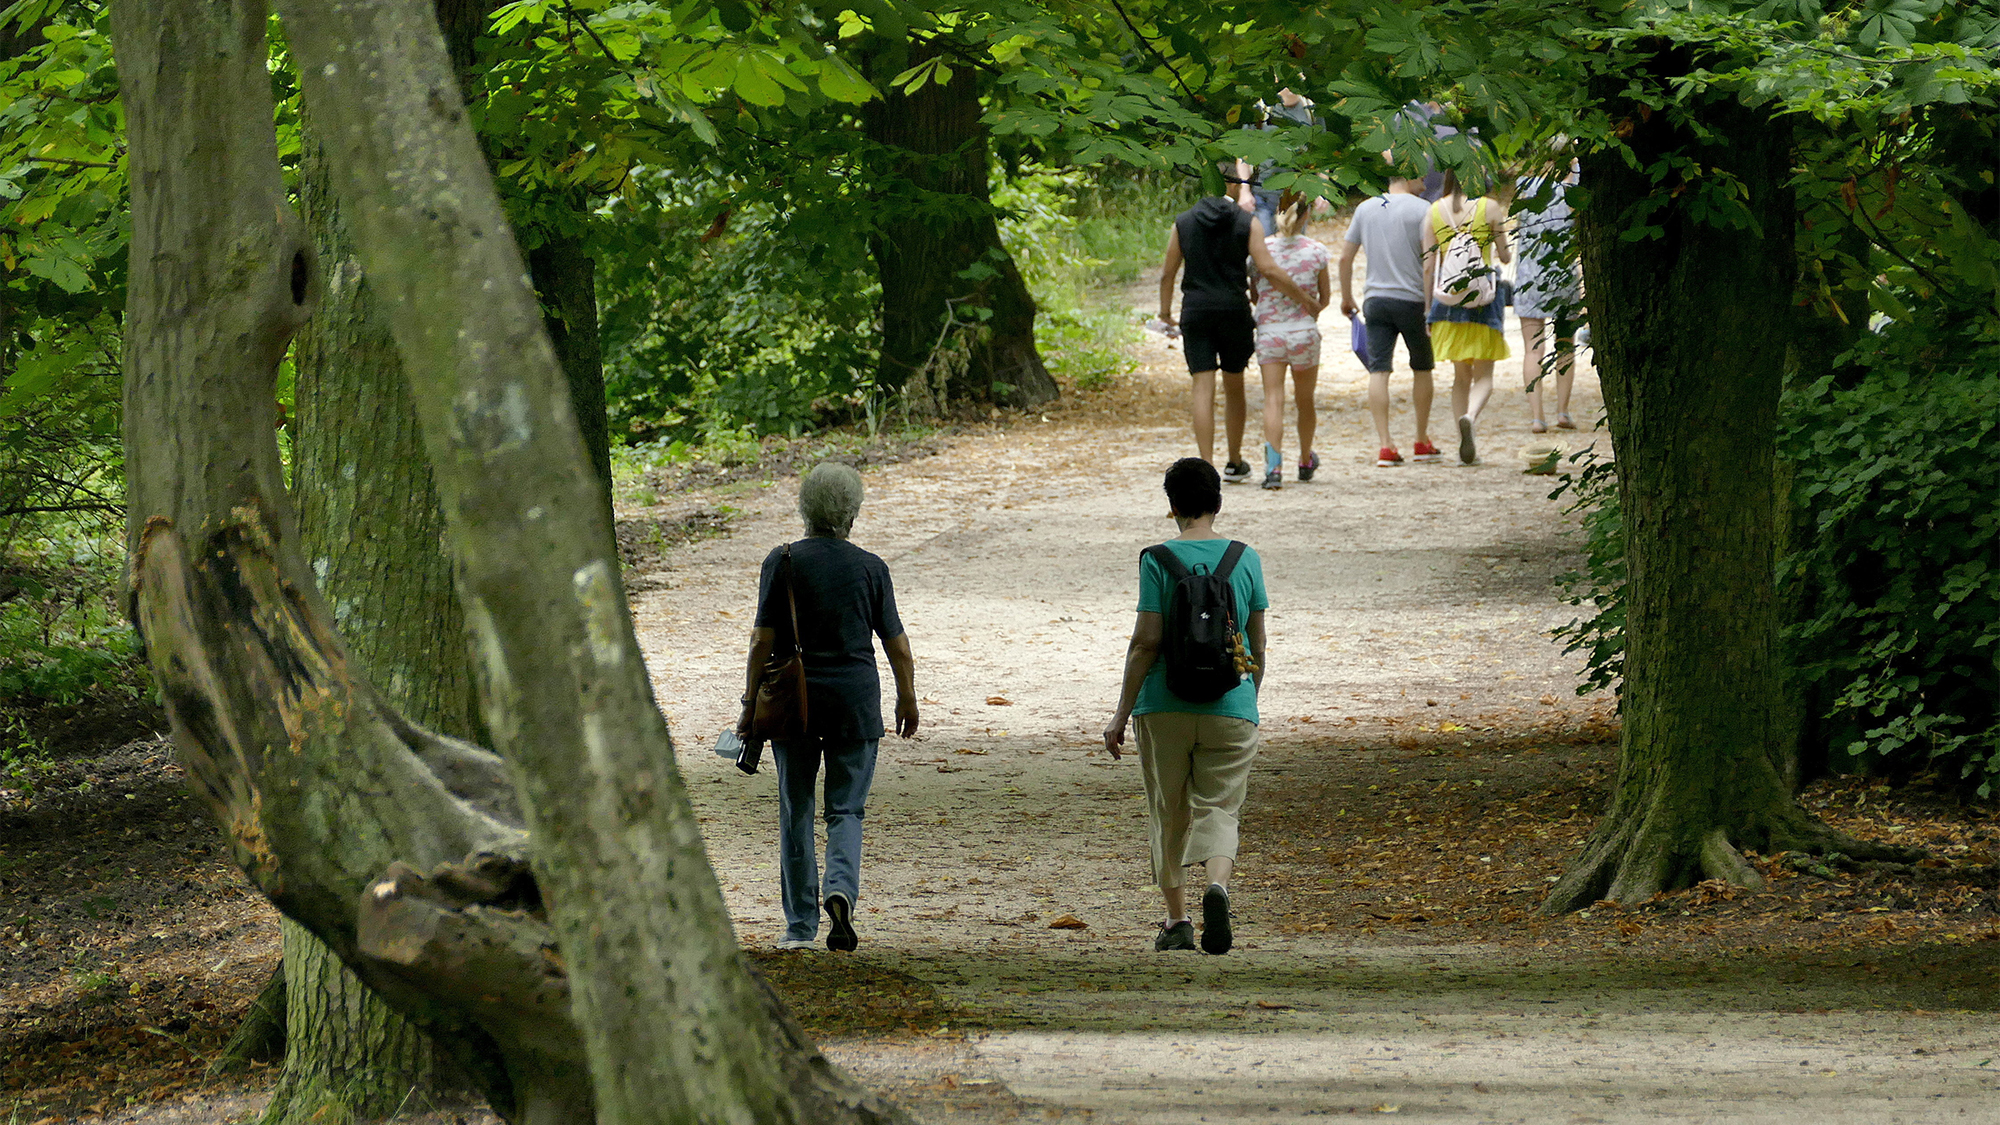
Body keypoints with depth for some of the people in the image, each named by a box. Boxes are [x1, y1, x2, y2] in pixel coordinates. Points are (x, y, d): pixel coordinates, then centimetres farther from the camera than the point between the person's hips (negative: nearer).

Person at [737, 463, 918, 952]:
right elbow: (896, 643, 3)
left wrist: (752, 705, 1)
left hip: (794, 697, 0)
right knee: (846, 808, 7)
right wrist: (907, 700, 17)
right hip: (856, 696, 0)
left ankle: (800, 925, 12)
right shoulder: (870, 568, -2)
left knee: (795, 811, 10)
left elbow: (763, 641, -7)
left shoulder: (782, 563, -5)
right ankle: (841, 889, -20)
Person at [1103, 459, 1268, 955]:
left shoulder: (1158, 560, -5)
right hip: (1230, 708, 1)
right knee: (1219, 809, 2)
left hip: (1165, 707, -1)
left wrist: (1122, 711, -2)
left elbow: (1146, 641, -9)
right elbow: (1257, 646, 8)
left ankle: (1177, 919, 18)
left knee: (1169, 815, 14)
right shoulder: (1246, 560, 3)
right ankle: (1218, 883, -27)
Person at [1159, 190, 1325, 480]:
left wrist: (1165, 312, 20)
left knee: (1203, 389, -2)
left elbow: (1167, 273, 8)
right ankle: (1234, 463, 25)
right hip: (1234, 311, 0)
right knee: (1234, 387, 15)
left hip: (1196, 312, 0)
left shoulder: (1183, 223, 6)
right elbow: (1268, 270, -10)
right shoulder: (1247, 223, -1)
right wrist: (1304, 300, -3)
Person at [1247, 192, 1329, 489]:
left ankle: (1273, 465, -22)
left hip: (1269, 331, -1)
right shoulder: (1316, 252, -5)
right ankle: (1305, 461, 37)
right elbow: (1323, 298, 8)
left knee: (1273, 400, -5)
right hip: (1305, 331, 1)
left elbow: (1254, 294, 8)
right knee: (1305, 400, 18)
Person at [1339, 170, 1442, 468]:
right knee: (1422, 368, 14)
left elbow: (1345, 257, 10)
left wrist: (1347, 297, 21)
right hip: (1411, 299, -3)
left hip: (1375, 300, 3)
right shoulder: (1420, 210, -7)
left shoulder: (1365, 209, 8)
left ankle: (1384, 444, -10)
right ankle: (1422, 442, 23)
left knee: (1378, 369, -1)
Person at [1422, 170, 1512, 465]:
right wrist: (1505, 253, 25)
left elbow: (1429, 266, 2)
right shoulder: (1490, 207, -5)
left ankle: (1466, 449, 8)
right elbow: (1505, 256, 2)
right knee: (1483, 375, 3)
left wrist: (1427, 309, 7)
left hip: (1448, 296, 3)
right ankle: (1470, 417, -28)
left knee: (1461, 375, 13)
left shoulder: (1435, 211, 2)